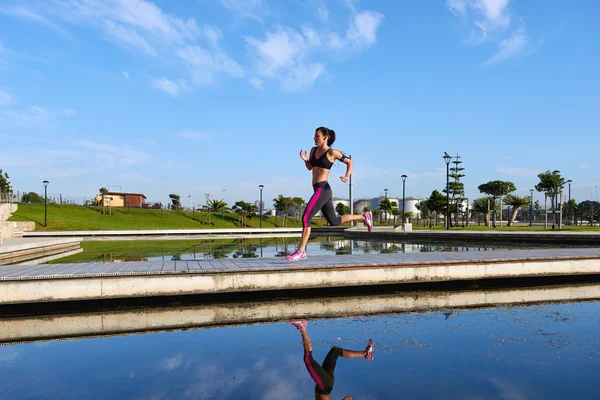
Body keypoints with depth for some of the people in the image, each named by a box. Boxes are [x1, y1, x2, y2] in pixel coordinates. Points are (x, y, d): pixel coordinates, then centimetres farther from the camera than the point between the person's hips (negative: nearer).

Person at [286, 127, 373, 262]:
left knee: (306, 218, -16)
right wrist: (305, 159, 3)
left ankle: (301, 252, -12)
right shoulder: (314, 150, 13)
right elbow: (310, 167, 23)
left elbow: (349, 162, 6)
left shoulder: (332, 152, -5)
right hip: (318, 190, 9)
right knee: (334, 222, 17)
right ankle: (364, 217, 32)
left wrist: (347, 176, -9)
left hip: (323, 189, -9)